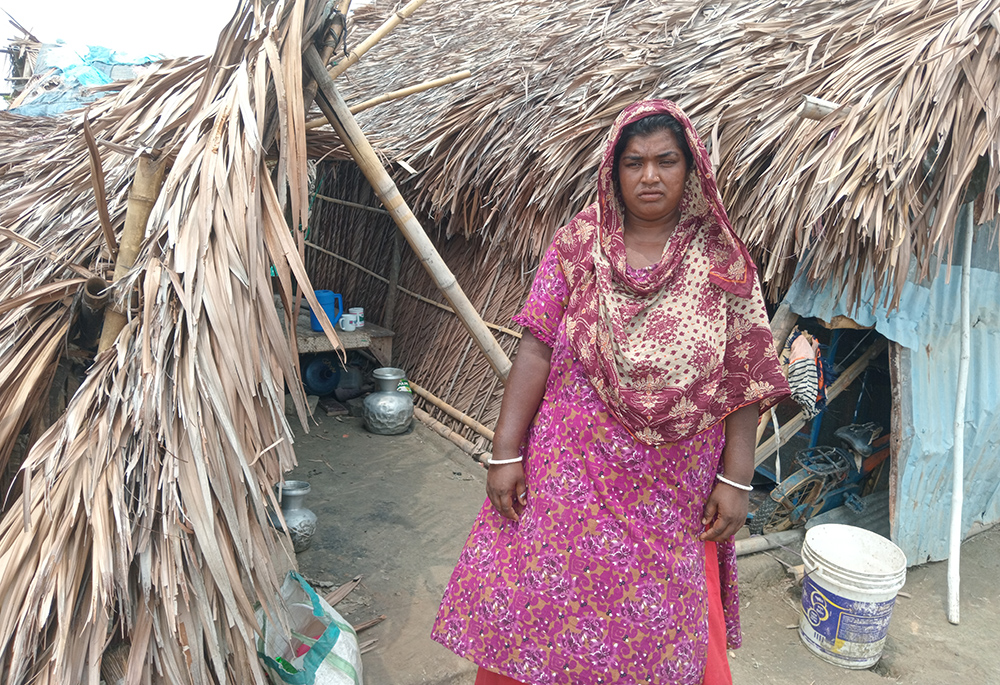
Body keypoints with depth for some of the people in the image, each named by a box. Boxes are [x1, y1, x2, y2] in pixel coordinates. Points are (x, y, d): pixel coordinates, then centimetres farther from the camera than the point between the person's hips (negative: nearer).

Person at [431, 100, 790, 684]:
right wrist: (506, 454, -9)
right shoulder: (578, 244, -3)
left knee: (666, 633, 12)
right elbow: (536, 351, -6)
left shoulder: (722, 263, -2)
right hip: (570, 475, 0)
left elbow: (744, 382, 0)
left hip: (672, 493, 1)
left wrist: (736, 480, -3)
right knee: (541, 609, 11)